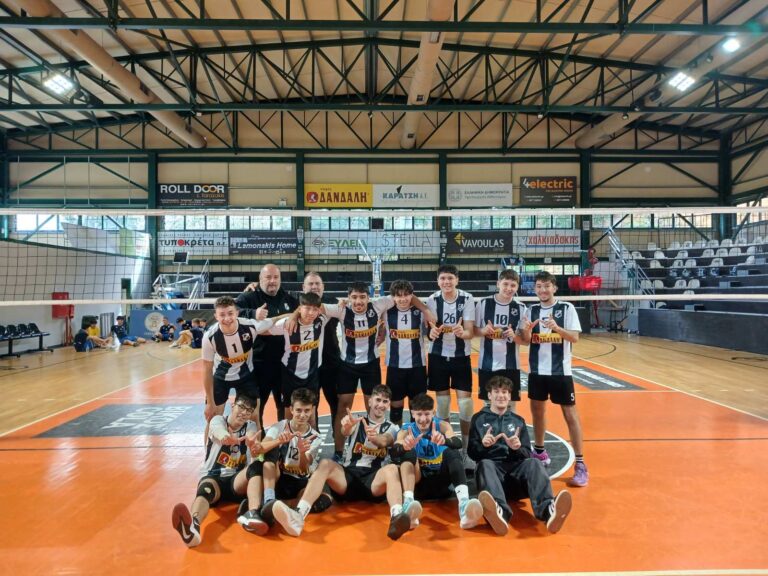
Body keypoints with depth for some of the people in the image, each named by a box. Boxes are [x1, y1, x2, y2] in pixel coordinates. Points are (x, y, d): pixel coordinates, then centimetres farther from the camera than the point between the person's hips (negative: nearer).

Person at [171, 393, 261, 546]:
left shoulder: (251, 426, 8)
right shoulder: (218, 420, 2)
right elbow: (220, 432, -26)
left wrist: (252, 445, -43)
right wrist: (226, 437, -54)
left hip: (237, 479, 2)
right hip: (212, 476, -2)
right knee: (206, 488, -38)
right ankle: (193, 526, -69)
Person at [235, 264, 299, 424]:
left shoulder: (288, 298, 9)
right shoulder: (250, 297, -7)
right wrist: (253, 314, -37)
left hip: (284, 362, 5)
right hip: (259, 362, -4)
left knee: (285, 405, 19)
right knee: (256, 407, 10)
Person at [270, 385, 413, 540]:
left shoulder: (392, 428, 13)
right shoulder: (357, 421, 14)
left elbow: (384, 441, -13)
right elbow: (346, 432, -12)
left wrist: (374, 437, -39)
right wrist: (347, 426, -39)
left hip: (374, 479, -1)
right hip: (349, 475, 1)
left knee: (392, 469, -32)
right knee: (325, 464, -27)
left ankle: (397, 517, -60)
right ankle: (299, 514, -46)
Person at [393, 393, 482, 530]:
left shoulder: (442, 425, -2)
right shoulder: (406, 430, -3)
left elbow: (458, 443, -24)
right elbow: (394, 452, -24)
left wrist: (444, 440, -49)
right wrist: (404, 446, -49)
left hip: (440, 480, 0)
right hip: (419, 481, 0)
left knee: (451, 453, -27)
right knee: (408, 452, -27)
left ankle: (464, 505, -47)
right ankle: (408, 502, -48)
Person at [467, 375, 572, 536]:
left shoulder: (518, 420, 22)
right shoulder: (479, 419, 16)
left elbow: (527, 455, 12)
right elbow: (472, 454, 6)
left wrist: (517, 448, -12)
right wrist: (483, 445, -17)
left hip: (516, 468, 2)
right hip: (492, 467, -2)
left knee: (534, 463, -30)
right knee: (485, 464, -36)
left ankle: (548, 510, -59)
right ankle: (499, 512, -66)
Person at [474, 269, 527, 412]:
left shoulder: (521, 308, -2)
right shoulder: (483, 303, -4)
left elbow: (524, 340, 2)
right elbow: (474, 331, 4)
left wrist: (514, 336, -19)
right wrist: (484, 331, -17)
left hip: (510, 365, 1)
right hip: (487, 364, 0)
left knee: (510, 406, 8)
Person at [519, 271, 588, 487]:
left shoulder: (567, 308, -6)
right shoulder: (531, 310, 5)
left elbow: (575, 337, -12)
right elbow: (526, 340, 3)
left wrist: (557, 328, -29)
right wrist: (525, 330, -18)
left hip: (560, 370, -4)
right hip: (537, 370, 4)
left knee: (570, 414, -1)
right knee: (537, 411, 15)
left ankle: (580, 465, 6)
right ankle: (539, 453, 32)